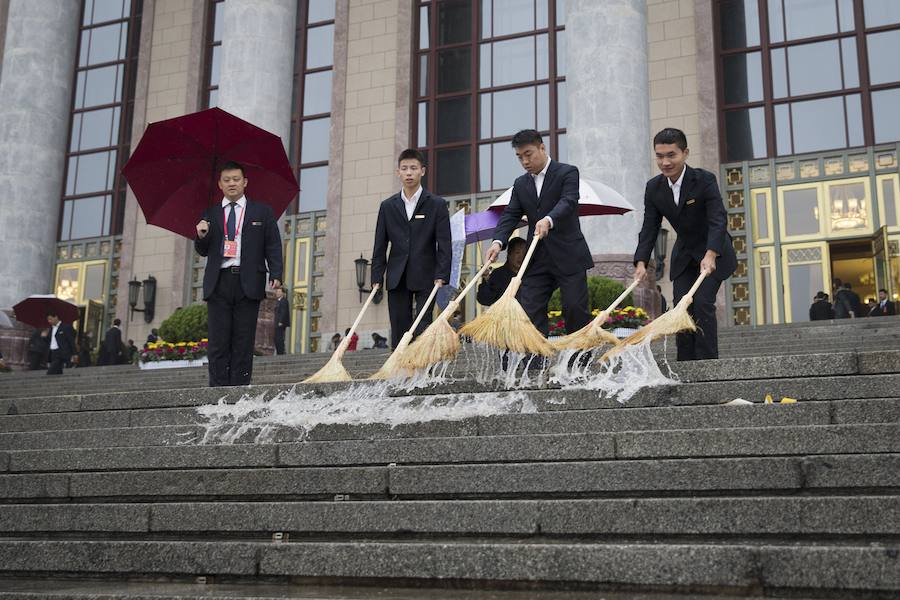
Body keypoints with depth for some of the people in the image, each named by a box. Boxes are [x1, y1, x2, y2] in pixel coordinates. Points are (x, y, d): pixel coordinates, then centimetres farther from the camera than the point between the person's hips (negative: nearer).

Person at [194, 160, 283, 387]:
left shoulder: (262, 212, 13)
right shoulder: (210, 214, 17)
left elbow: (273, 246, 7)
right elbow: (203, 251, 17)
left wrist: (276, 275, -7)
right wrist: (201, 236, -6)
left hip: (248, 283, -1)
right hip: (219, 283, 1)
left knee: (243, 341, -2)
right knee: (218, 342, -2)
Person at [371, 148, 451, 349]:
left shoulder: (437, 204, 2)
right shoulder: (388, 206, 11)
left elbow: (444, 244, -3)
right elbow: (380, 247, 10)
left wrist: (441, 276, -13)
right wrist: (376, 278, 2)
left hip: (425, 278, -3)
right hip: (397, 279, 3)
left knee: (423, 329, -8)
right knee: (399, 330, 3)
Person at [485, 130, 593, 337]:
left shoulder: (567, 173, -4)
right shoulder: (521, 184, 13)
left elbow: (568, 202, -21)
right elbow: (510, 216, 3)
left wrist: (548, 220, -42)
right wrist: (498, 242, -17)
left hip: (569, 257, -5)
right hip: (537, 260, 5)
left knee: (575, 310, -4)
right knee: (530, 311, -2)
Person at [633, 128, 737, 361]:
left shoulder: (705, 180, -22)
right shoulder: (653, 188, -7)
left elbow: (718, 220, -32)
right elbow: (649, 228, -8)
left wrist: (710, 255, -47)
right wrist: (641, 263, -23)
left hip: (713, 254, -5)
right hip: (684, 256, 5)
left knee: (702, 302, -18)